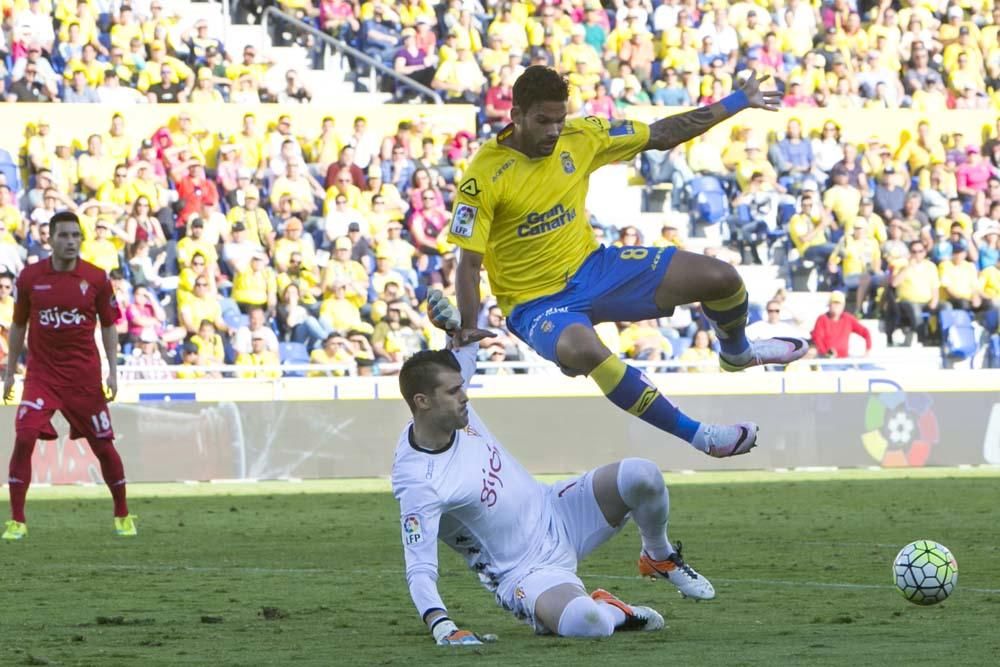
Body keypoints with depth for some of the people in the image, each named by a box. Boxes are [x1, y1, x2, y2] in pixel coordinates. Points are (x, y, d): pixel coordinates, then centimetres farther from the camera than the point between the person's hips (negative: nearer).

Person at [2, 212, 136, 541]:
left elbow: (109, 326, 6)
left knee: (103, 445, 4)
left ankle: (123, 516, 24)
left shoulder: (96, 278, -2)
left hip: (84, 375, 0)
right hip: (41, 374, 0)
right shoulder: (30, 277, -1)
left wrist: (113, 371, -2)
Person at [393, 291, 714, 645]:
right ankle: (610, 612, 2)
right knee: (584, 623, -38)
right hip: (525, 573, -7)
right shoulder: (418, 484, -28)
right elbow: (419, 571, -31)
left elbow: (463, 357, 17)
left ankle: (659, 557, 16)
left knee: (642, 476, -16)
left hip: (555, 512, 7)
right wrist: (441, 627, -47)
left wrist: (458, 328, -6)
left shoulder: (454, 410, -5)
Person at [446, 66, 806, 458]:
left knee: (722, 279, -4)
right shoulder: (484, 177, -20)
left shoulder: (580, 138, -5)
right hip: (536, 302, -6)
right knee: (583, 350, -42)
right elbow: (469, 266, -17)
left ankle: (736, 353, 36)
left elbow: (663, 135, 7)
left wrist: (739, 102, 9)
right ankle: (699, 437, -30)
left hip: (592, 267, 6)